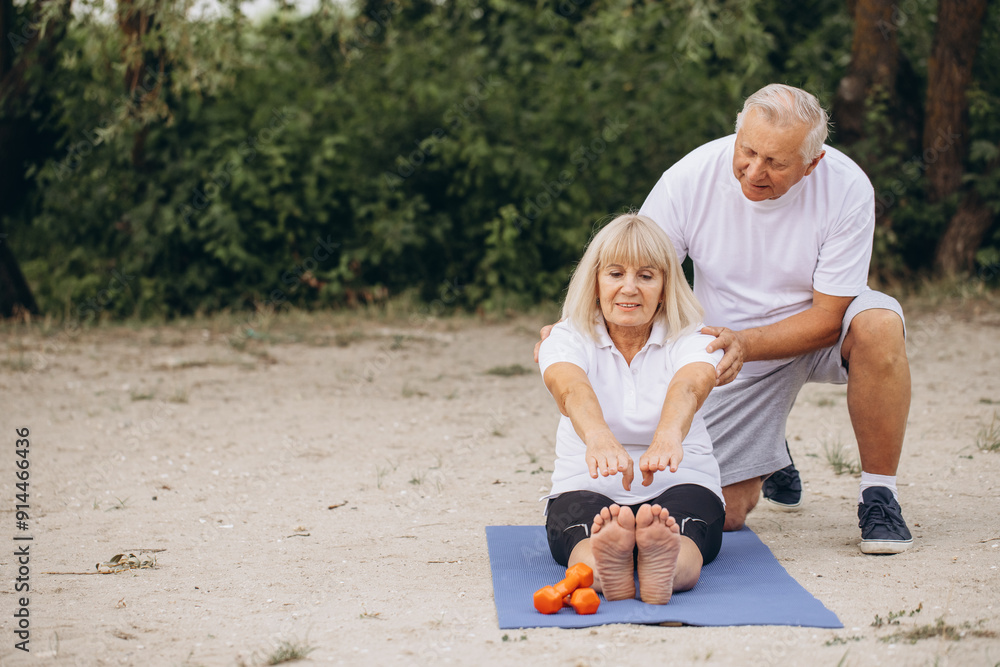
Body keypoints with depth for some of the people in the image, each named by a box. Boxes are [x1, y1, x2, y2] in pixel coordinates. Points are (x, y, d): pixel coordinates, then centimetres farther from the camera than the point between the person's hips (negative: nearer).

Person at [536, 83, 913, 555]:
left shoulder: (847, 189, -25)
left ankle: (878, 496, -17)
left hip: (814, 334, -1)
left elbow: (827, 315, -22)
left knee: (879, 323, -36)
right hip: (733, 351, 1)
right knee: (722, 514, -4)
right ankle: (770, 456, 34)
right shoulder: (689, 180, -22)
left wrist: (744, 344, -38)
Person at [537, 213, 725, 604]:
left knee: (679, 535, -37)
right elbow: (570, 388, -27)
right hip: (587, 487, 0)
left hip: (680, 484, 0)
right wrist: (598, 436, -54)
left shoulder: (691, 340, -2)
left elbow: (688, 386, -27)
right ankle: (605, 567, -70)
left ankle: (664, 565, -70)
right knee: (588, 536, -37)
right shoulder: (568, 339, -2)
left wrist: (668, 435, -54)